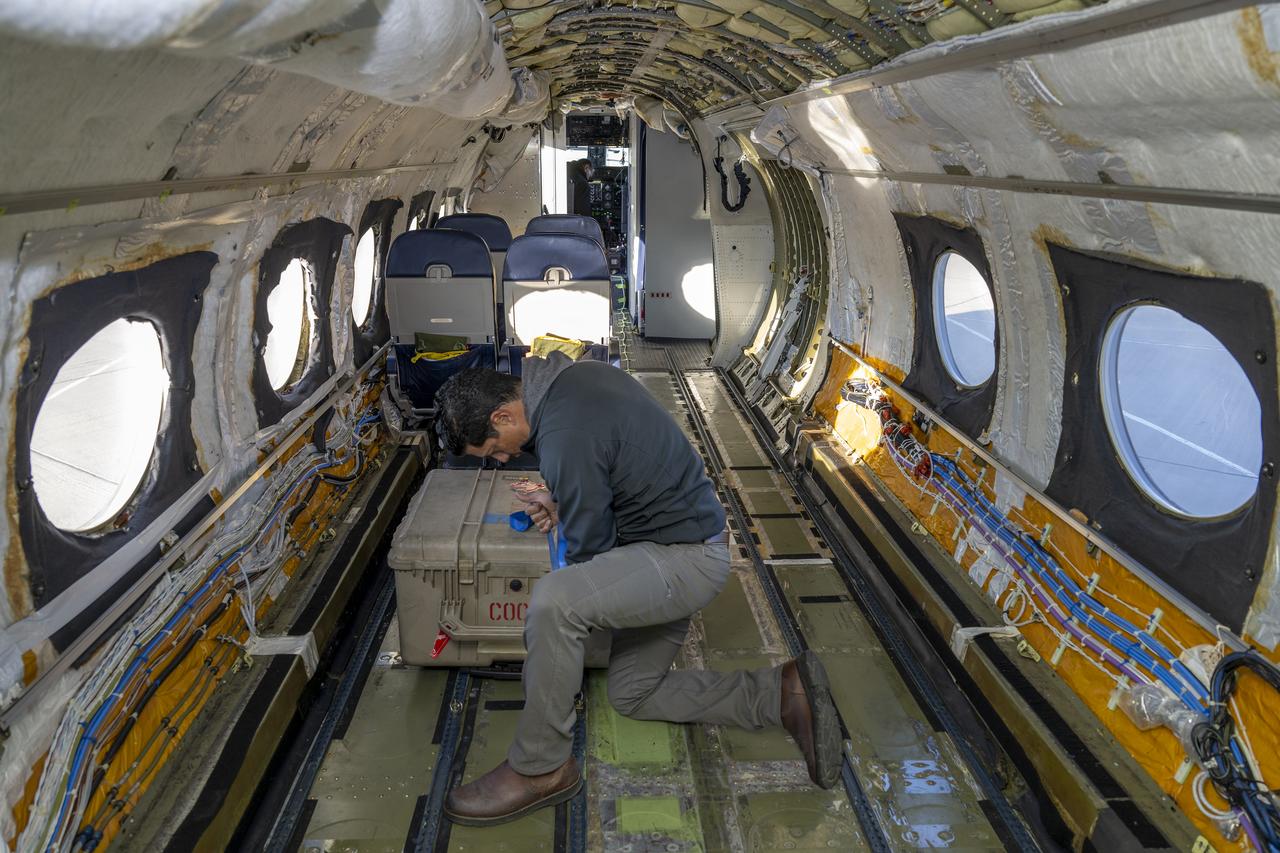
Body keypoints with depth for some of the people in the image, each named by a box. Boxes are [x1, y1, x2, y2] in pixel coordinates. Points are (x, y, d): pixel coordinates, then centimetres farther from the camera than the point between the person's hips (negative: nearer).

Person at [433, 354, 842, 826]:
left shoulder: (565, 437, -27)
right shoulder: (576, 374, 2)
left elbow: (590, 547, -16)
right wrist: (564, 501, 9)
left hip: (689, 557, -11)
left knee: (551, 602, -30)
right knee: (631, 694, 17)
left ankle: (541, 769, -10)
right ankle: (784, 693, 16)